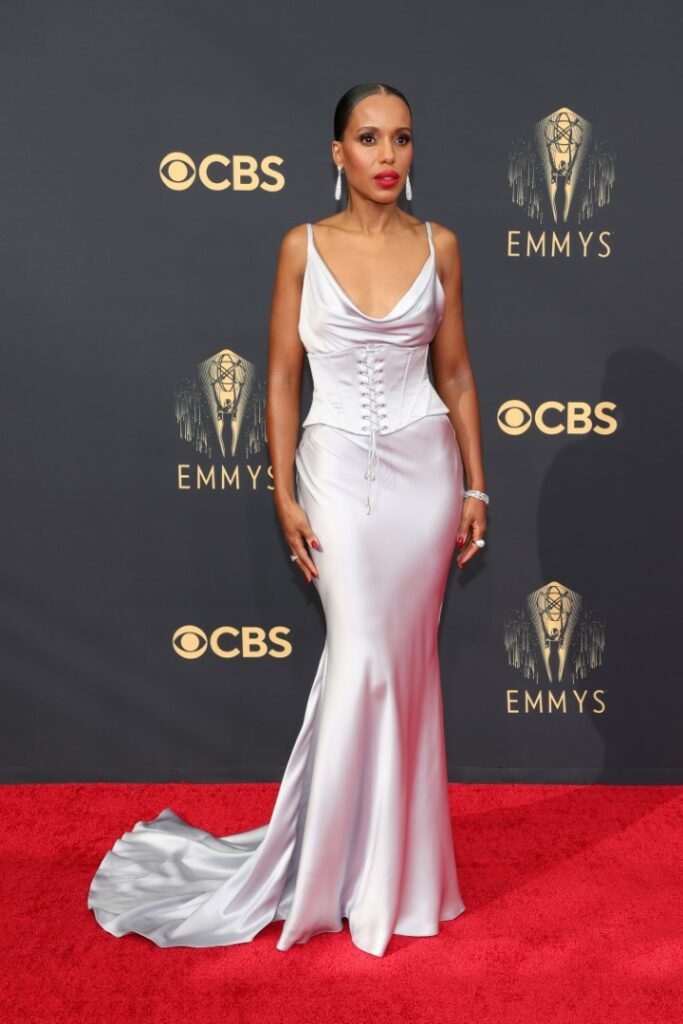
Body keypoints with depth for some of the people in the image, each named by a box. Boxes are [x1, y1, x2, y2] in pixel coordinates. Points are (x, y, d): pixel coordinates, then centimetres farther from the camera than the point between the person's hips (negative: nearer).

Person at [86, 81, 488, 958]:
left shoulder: (438, 245, 6)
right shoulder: (304, 247, 0)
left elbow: (455, 373, 9)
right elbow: (282, 379, 1)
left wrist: (475, 485, 5)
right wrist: (285, 496, -5)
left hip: (423, 465, 2)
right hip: (338, 467, -2)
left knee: (407, 656, 6)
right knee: (362, 655, -6)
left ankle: (389, 848, 25)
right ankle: (339, 870, 14)